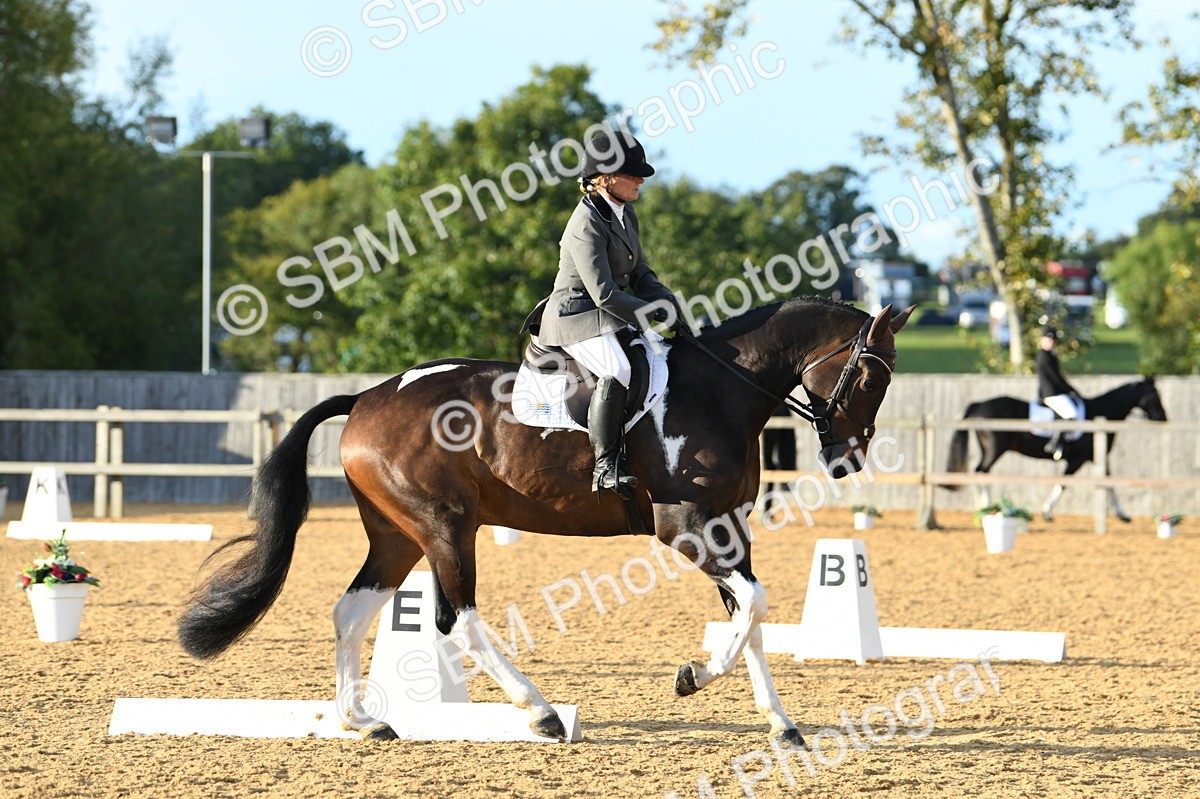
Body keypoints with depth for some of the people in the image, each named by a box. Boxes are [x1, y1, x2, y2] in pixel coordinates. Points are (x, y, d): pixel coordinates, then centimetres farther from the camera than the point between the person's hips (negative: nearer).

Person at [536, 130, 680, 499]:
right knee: (617, 373, -34)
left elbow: (640, 274, 17)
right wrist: (651, 315, -17)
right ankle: (606, 465, -31)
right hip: (576, 319, -10)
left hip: (611, 317, 10)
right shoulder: (587, 224, -19)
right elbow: (604, 293, -23)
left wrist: (668, 305, 0)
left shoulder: (624, 214, 11)